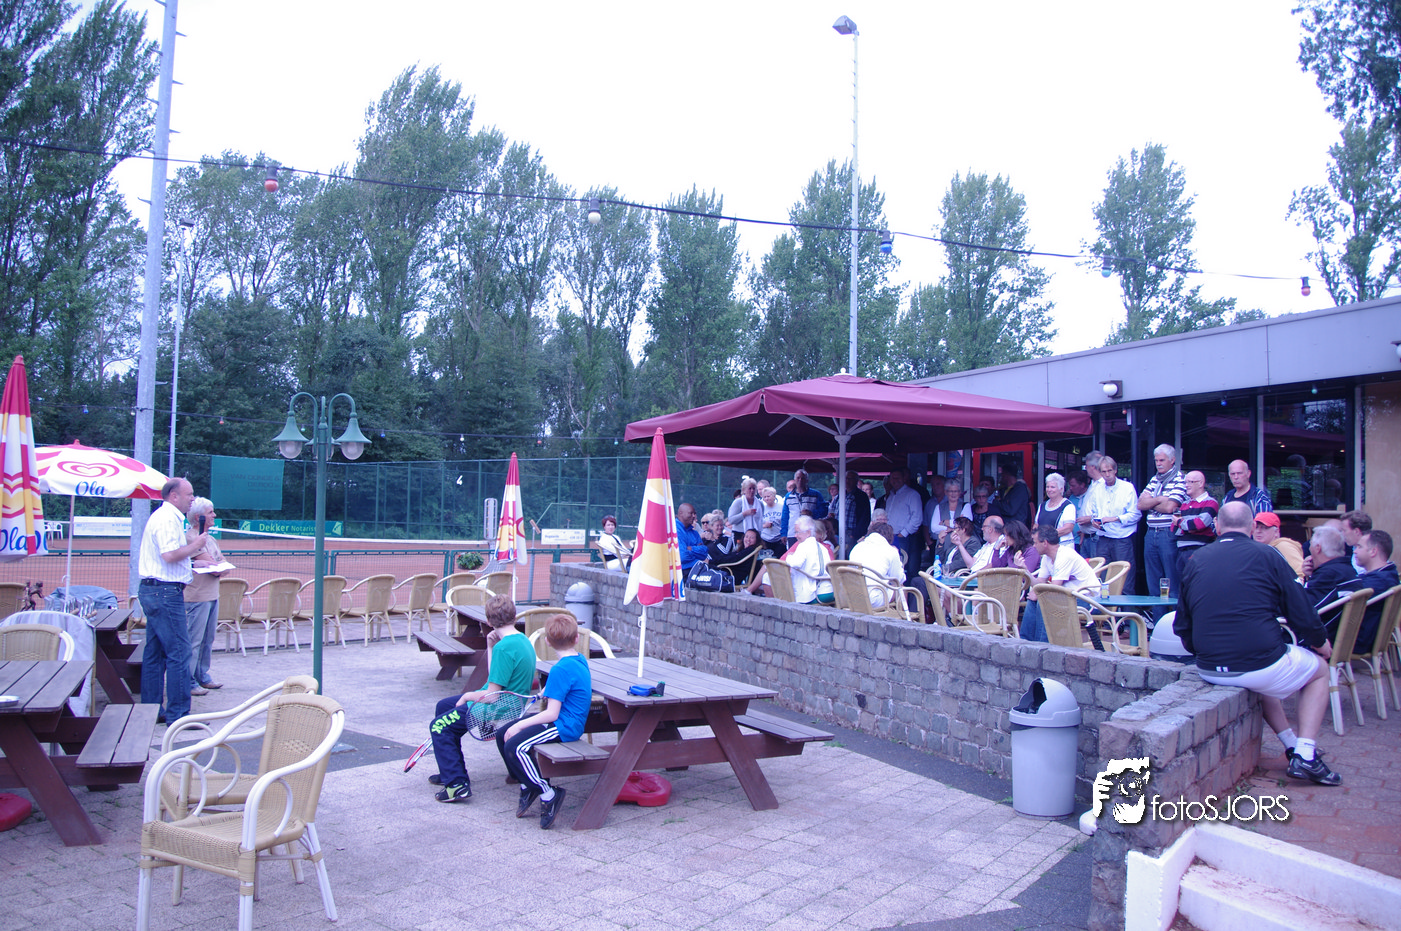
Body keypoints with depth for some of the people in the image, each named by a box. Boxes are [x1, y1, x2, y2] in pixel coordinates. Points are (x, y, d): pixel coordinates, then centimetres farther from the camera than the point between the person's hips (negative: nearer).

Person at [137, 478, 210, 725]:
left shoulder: (162, 516, 19)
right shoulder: (168, 519, -15)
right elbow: (170, 555, -24)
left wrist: (190, 544, 15)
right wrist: (195, 545, -11)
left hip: (153, 591, 11)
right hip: (165, 592, -11)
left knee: (155, 653, 13)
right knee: (178, 653, -7)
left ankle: (151, 710, 20)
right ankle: (178, 714, -4)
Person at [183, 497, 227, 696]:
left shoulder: (209, 538, 18)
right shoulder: (191, 537, -12)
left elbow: (223, 564, 13)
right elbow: (211, 564, -17)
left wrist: (221, 568, -5)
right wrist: (218, 567, 1)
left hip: (212, 595, 9)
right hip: (197, 596, -9)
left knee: (207, 640, 15)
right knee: (194, 641, -5)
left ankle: (202, 676, 24)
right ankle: (188, 682, 0)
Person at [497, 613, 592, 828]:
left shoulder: (561, 669, -21)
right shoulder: (581, 661, 7)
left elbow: (552, 714, -23)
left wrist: (519, 725, -17)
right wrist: (550, 692, 25)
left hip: (563, 727, -10)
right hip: (570, 720, 10)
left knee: (514, 747, -27)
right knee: (502, 736, 10)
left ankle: (549, 796, -15)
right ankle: (528, 785, 20)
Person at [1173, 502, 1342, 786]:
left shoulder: (1196, 560, 6)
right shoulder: (1266, 556, -5)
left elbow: (1182, 625, 9)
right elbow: (1300, 611, -1)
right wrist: (1320, 642, 20)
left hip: (1209, 671, 5)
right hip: (1261, 666, -5)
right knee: (1319, 668, 26)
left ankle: (1293, 746, 37)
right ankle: (1306, 754, 14)